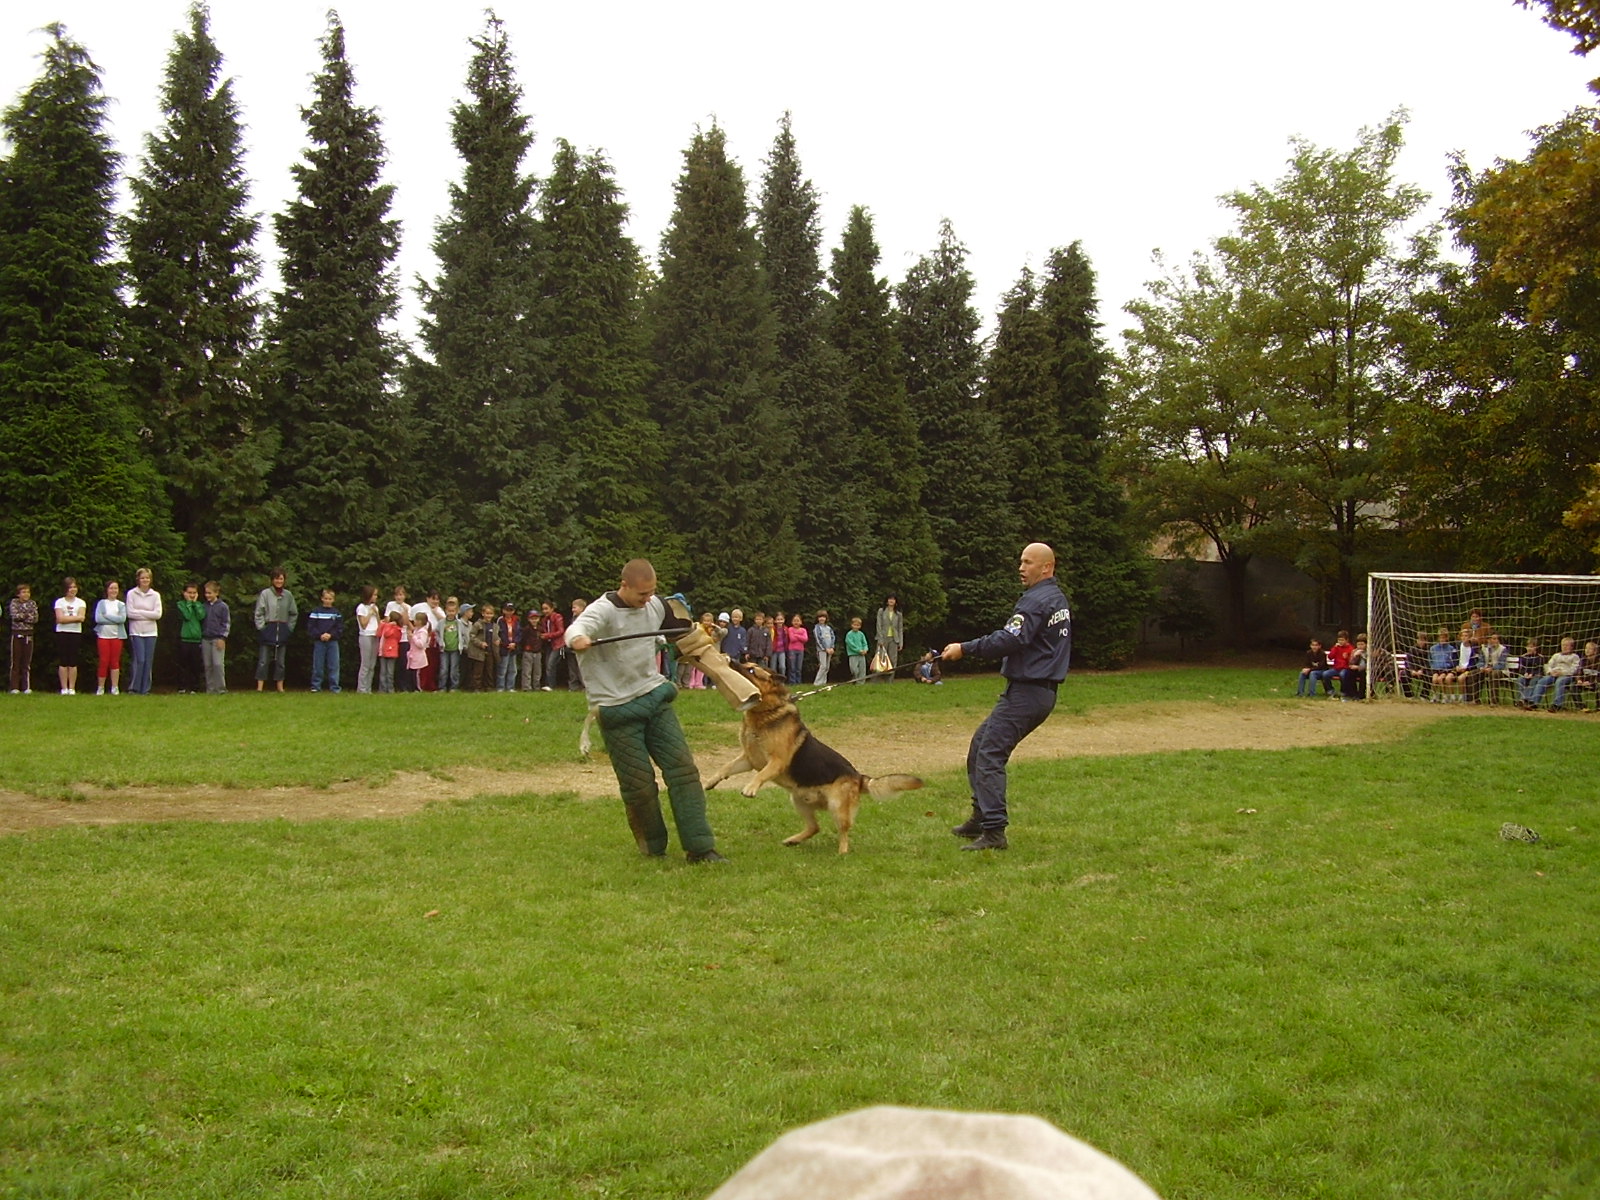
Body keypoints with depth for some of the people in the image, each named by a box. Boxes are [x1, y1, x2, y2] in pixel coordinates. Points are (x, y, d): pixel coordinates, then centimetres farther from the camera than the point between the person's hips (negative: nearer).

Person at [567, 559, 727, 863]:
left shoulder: (656, 605, 4)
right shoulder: (603, 610, -16)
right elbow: (578, 628, -38)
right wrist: (577, 639, -59)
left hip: (656, 697, 5)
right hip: (619, 709, -5)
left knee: (682, 767, -2)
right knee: (639, 783, -1)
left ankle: (699, 847, 2)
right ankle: (652, 847, 21)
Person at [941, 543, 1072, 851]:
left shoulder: (1037, 600, -16)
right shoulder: (1057, 598, 18)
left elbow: (1009, 640, -24)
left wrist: (965, 649, -18)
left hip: (1026, 692, -11)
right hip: (1041, 690, 11)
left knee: (990, 756, -12)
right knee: (981, 744, 18)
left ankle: (994, 831, -14)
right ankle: (981, 816, 22)